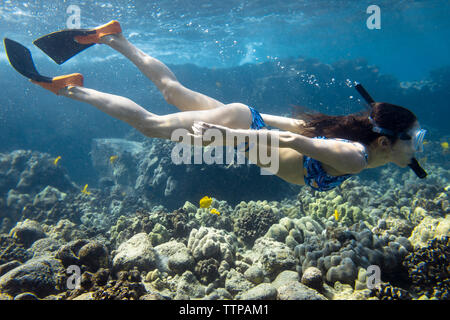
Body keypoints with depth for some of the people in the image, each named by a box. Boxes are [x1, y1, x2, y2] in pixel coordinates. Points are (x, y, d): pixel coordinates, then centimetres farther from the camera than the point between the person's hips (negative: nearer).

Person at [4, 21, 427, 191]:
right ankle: (70, 89, 10)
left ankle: (116, 39, 28)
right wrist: (232, 132, -36)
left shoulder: (351, 139, 7)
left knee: (171, 89, 18)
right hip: (240, 121, -8)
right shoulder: (353, 157, -22)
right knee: (151, 124, -1)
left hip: (248, 121, 8)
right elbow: (291, 139, -32)